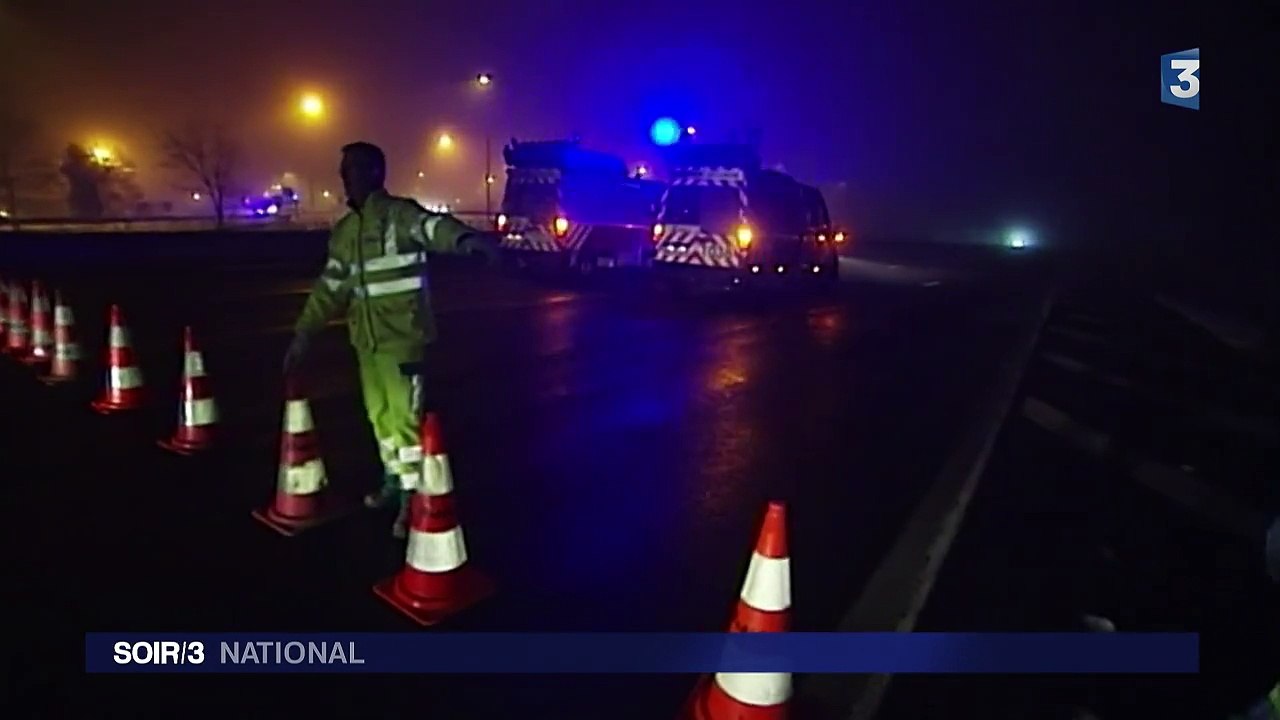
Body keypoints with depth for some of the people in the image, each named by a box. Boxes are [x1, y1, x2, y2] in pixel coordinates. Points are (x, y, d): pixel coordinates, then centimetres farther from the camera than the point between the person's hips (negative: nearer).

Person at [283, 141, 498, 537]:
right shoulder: (344, 231, 13)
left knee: (404, 416, -5)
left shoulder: (399, 214, -10)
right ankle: (393, 479, 34)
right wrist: (303, 333, 18)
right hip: (366, 339, 8)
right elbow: (331, 286, 19)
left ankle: (412, 497, 5)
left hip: (401, 336, -8)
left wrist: (467, 238, -55)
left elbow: (434, 226, -31)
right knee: (378, 414, 17)